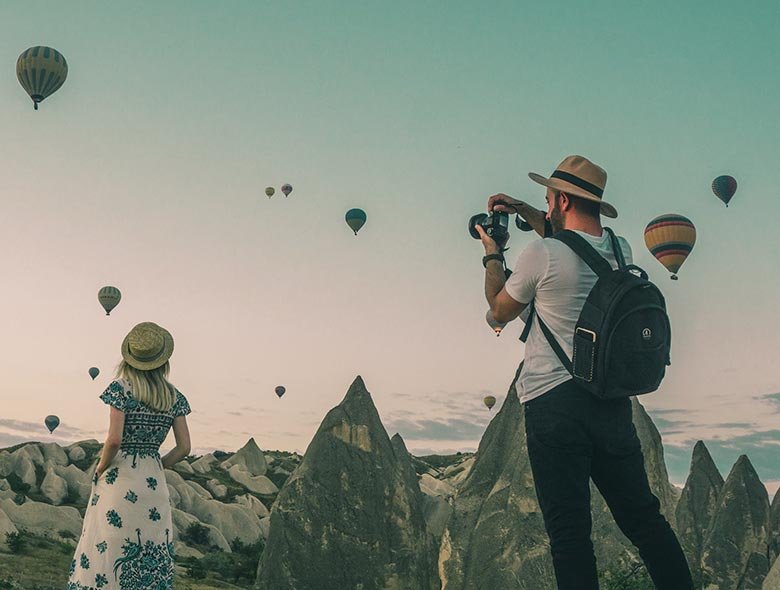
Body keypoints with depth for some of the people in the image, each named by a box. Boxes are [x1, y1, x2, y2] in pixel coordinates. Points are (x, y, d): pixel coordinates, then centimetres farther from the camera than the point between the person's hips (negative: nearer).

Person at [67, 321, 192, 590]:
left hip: (119, 479, -4)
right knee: (152, 563, 8)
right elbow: (184, 448, 4)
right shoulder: (174, 396, 5)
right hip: (154, 483, 4)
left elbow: (114, 439, -16)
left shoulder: (121, 388, -7)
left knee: (107, 553, 2)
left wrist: (100, 468, 0)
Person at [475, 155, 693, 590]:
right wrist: (527, 213, 30)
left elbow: (501, 310, 5)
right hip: (614, 402, 6)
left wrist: (492, 255, 19)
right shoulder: (621, 251, 6)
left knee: (569, 531, -1)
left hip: (554, 403, -6)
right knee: (644, 518, 13)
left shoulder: (541, 255, -12)